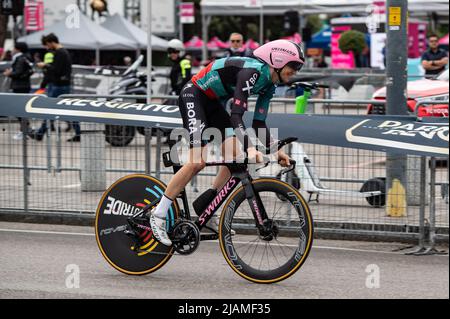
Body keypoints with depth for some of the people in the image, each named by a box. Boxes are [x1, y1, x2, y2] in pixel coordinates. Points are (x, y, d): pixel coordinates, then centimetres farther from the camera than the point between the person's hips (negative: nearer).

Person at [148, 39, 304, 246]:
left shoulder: (268, 84, 0)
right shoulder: (252, 72, -28)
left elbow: (259, 123, 6)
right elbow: (236, 115, -36)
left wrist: (274, 150, -6)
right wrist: (250, 148, -46)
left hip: (212, 103, 9)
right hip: (193, 96, -9)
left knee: (236, 155, -5)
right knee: (198, 161, -18)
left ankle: (204, 207, 5)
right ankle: (158, 214, -11)